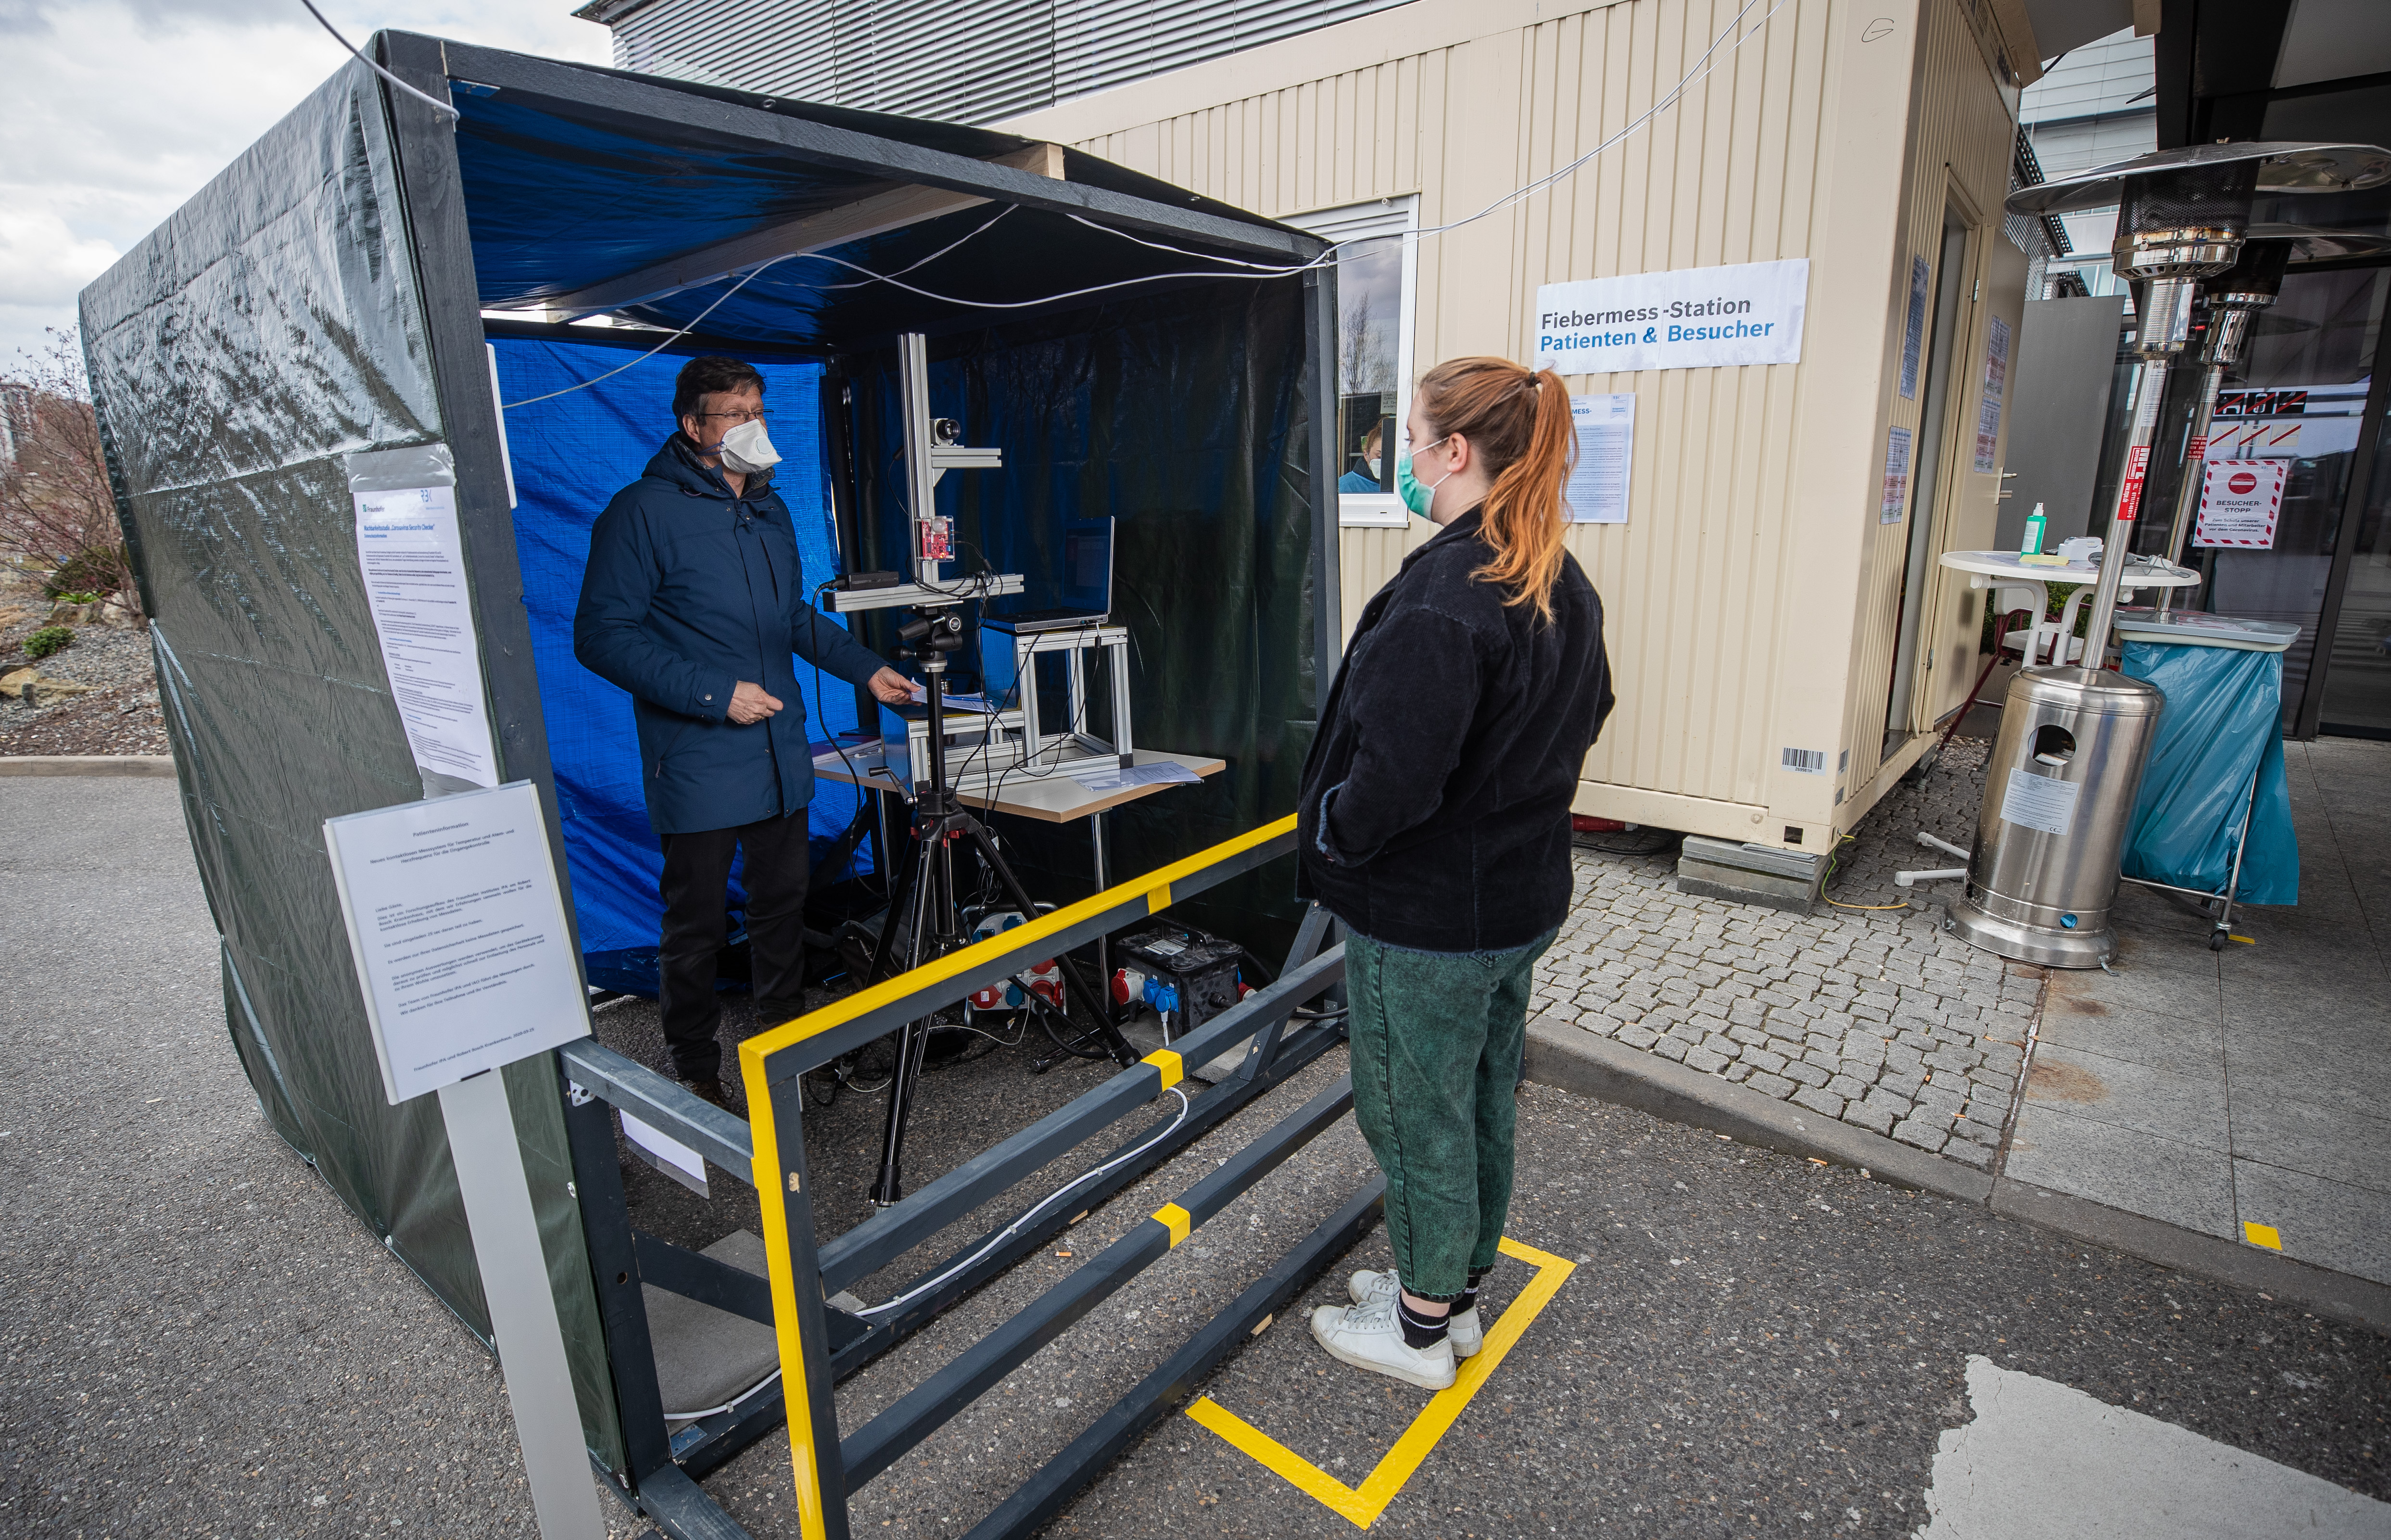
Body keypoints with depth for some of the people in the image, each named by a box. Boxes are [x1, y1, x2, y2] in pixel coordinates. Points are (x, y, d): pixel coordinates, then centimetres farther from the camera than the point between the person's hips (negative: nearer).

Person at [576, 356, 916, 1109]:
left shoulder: (770, 509, 14)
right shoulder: (643, 512, -10)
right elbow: (602, 635, -14)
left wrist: (866, 668, 18)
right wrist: (714, 694, -20)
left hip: (781, 755, 7)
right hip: (698, 764, -7)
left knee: (783, 906, 16)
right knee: (695, 926, 5)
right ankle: (696, 1074, 24)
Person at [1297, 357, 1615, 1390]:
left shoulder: (1442, 591, -26)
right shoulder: (1564, 584, 4)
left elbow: (1396, 778, -31)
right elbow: (1586, 714, 16)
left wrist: (1331, 838, -12)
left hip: (1427, 920, -9)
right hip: (1525, 895, 9)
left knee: (1415, 1114, 10)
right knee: (1484, 1098, 22)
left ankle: (1421, 1330, 32)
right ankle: (1455, 1286, 43)